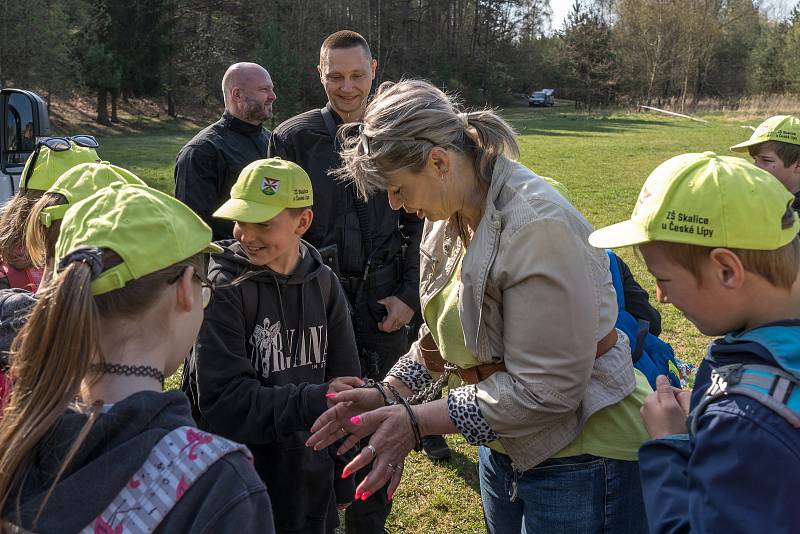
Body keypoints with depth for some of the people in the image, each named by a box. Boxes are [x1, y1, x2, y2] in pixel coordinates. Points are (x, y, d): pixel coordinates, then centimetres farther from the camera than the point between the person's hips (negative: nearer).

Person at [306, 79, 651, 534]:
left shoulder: (539, 227, -27)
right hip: (505, 448, 8)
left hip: (581, 461, -8)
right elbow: (441, 336, 9)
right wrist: (386, 395, -5)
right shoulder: (452, 216, 0)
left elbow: (546, 389, -27)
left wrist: (418, 421, -23)